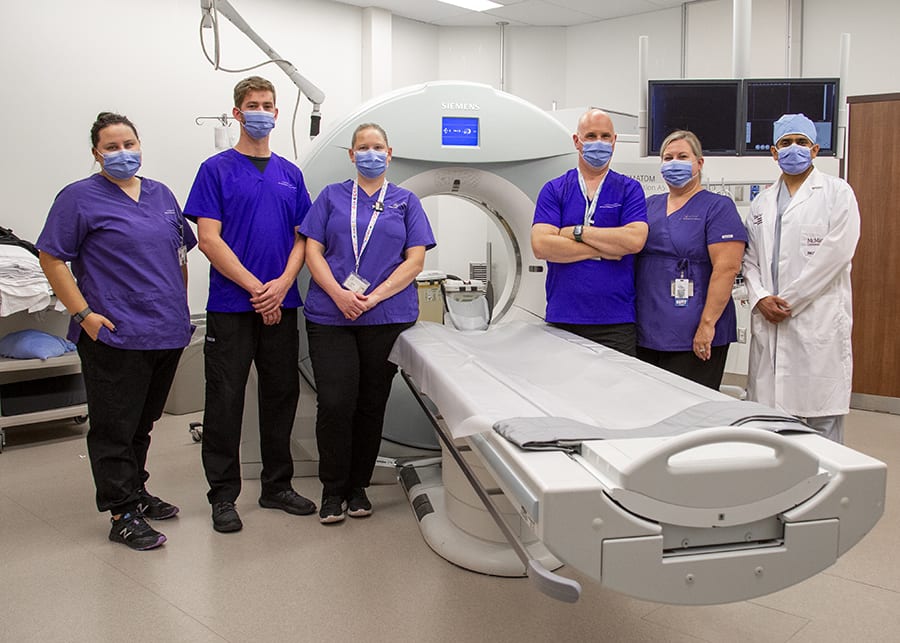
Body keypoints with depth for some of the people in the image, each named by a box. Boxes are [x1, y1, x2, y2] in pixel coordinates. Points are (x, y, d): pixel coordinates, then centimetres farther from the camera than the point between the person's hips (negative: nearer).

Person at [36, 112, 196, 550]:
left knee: (143, 422, 17)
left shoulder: (161, 194, 14)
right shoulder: (80, 198, -4)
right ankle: (122, 514, 8)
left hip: (167, 333, 6)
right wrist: (83, 313, -14)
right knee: (114, 427, 0)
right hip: (114, 335, -6)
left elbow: (179, 254, 21)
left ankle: (135, 491, 32)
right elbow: (51, 258, -7)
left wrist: (180, 305, 14)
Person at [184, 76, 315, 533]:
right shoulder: (217, 169, -1)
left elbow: (303, 237, 9)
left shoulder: (290, 174, 12)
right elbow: (208, 240, -9)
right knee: (226, 400, 2)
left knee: (281, 395, 10)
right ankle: (223, 496, 14)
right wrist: (255, 288, -14)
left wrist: (282, 284, -8)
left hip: (282, 305, 4)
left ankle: (277, 486, 24)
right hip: (231, 306, -4)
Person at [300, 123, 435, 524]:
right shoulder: (332, 197, 12)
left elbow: (415, 261, 1)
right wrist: (339, 294, -13)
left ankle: (358, 486, 21)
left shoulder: (405, 202, 11)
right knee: (335, 403, -7)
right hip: (330, 316, 0)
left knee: (372, 404, 6)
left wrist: (373, 297, -11)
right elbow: (313, 251, 4)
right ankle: (333, 490, 9)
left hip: (387, 318, 1)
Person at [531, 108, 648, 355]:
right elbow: (541, 245, -8)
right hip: (562, 318, 0)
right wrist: (604, 249, -8)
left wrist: (577, 232, -8)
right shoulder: (553, 190, 7)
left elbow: (635, 240, -10)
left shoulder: (630, 189, 8)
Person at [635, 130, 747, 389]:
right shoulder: (649, 205, 15)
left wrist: (707, 324, -19)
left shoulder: (718, 207, -3)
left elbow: (727, 268, -13)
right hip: (646, 332, 6)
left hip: (693, 339, -5)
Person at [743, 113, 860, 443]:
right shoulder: (762, 202, 18)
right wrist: (760, 298, -5)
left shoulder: (837, 193, 2)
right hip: (769, 320, 5)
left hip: (819, 321, -4)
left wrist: (787, 301, -10)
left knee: (821, 416, -3)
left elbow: (834, 254, -9)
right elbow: (750, 258, 14)